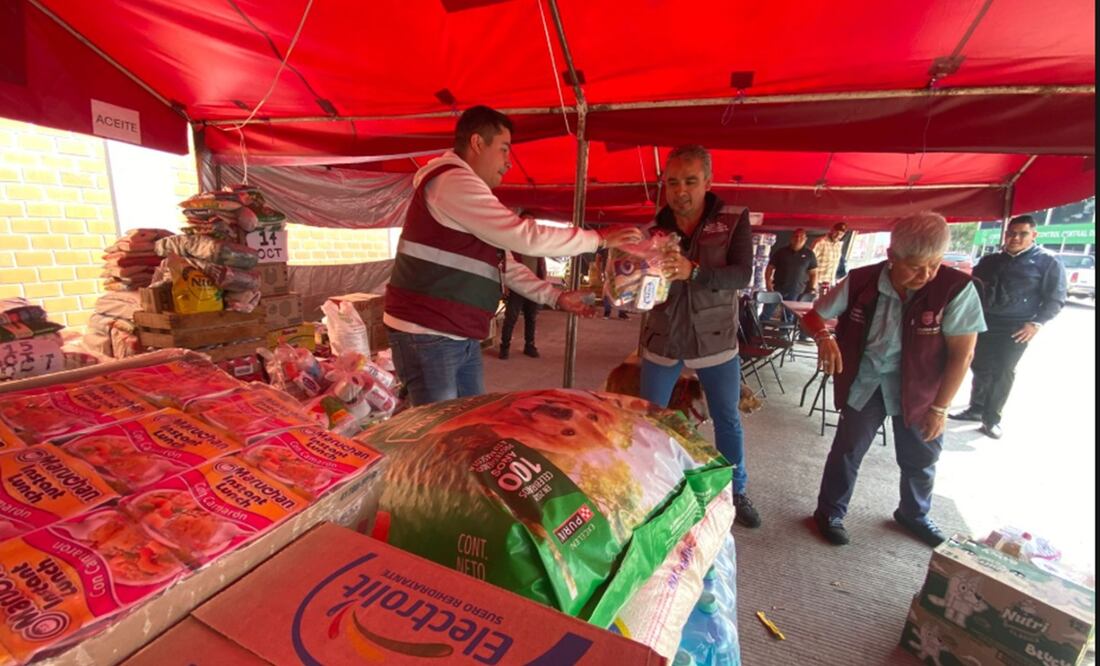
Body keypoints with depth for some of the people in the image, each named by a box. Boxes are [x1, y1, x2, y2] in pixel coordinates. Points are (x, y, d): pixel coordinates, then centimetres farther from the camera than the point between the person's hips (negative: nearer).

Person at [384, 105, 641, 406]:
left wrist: (555, 297, 9)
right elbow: (526, 238, -22)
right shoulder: (453, 182, -15)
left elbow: (506, 265, 18)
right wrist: (599, 239, -11)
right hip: (428, 336, -10)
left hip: (463, 338, 10)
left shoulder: (468, 190, 18)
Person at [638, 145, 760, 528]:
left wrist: (692, 271, -35)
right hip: (662, 338, 1)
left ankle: (735, 492, 33)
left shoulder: (734, 220, -5)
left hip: (715, 338, 0)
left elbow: (743, 275, -18)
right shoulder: (655, 227, -2)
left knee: (728, 421, 12)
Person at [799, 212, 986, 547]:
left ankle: (914, 514, 49)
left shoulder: (957, 289, -20)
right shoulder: (860, 281, -18)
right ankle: (829, 513, 30)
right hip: (864, 385, -1)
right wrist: (823, 336, -28)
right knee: (847, 451, 9)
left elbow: (961, 355, -13)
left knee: (920, 458, 21)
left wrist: (939, 407, -11)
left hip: (920, 390, 1)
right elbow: (814, 315, -6)